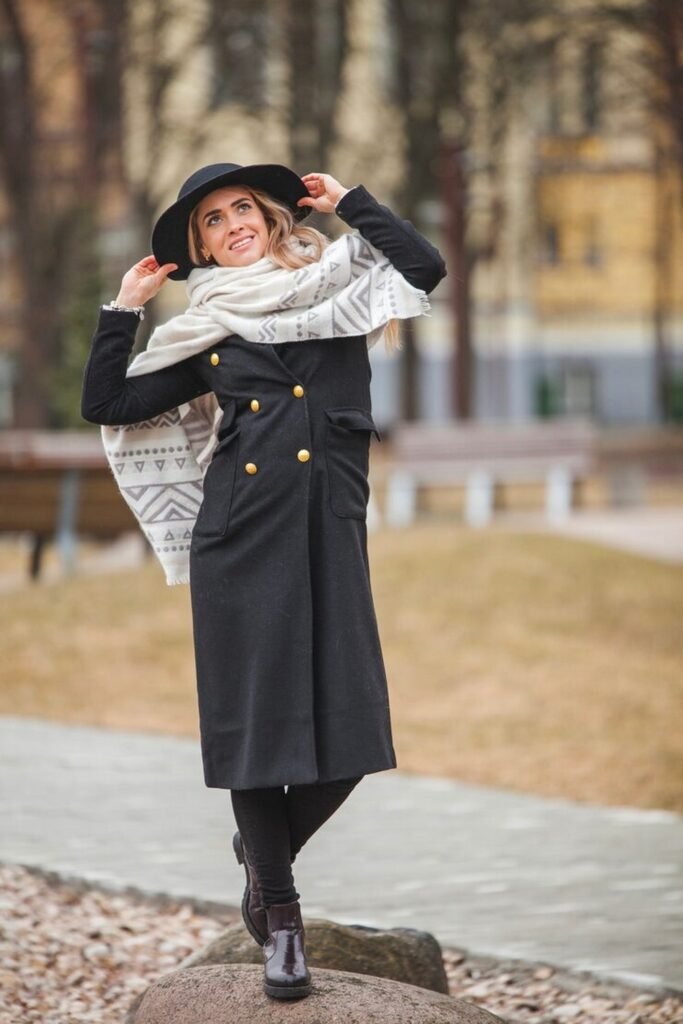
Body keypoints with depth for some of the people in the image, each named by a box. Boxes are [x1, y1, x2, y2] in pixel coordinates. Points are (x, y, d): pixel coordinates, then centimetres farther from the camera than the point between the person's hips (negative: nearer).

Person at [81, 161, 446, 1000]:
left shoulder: (335, 290, 10)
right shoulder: (203, 336, 13)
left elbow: (424, 267, -6)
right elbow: (105, 405, 12)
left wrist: (351, 203, 3)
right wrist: (124, 309, 12)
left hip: (328, 530, 0)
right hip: (241, 537, 0)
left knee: (346, 727, -6)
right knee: (257, 718, 0)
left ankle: (262, 849, 23)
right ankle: (279, 913, 14)